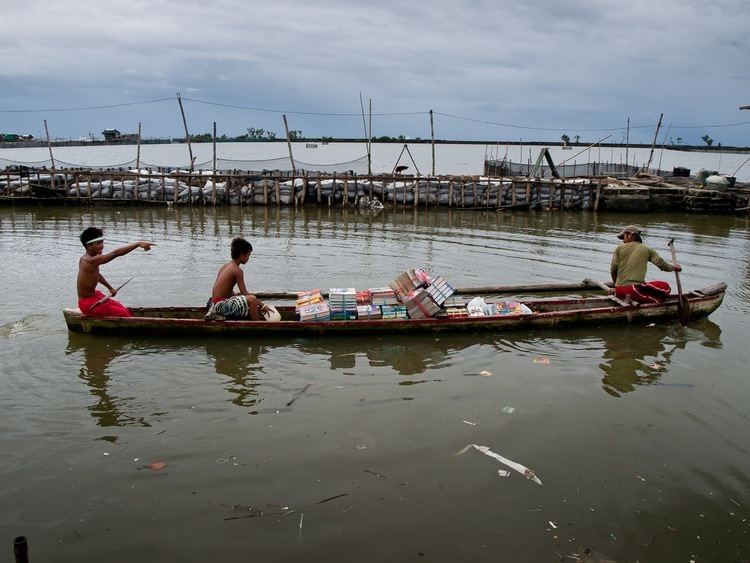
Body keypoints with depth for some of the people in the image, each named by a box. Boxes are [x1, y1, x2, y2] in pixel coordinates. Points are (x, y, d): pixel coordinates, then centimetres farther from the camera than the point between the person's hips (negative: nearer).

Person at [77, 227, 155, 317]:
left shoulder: (84, 258, 6)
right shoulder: (92, 260, -27)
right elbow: (116, 253, -35)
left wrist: (110, 288, 18)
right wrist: (139, 243, -38)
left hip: (94, 296, 10)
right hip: (88, 304, -10)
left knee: (123, 309, 10)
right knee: (124, 314, -12)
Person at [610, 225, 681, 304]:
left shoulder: (619, 248, 10)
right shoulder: (646, 250, 9)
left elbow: (613, 270, 5)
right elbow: (661, 264, 3)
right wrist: (674, 267, 24)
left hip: (618, 291, 3)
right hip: (635, 288, -3)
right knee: (665, 287, 11)